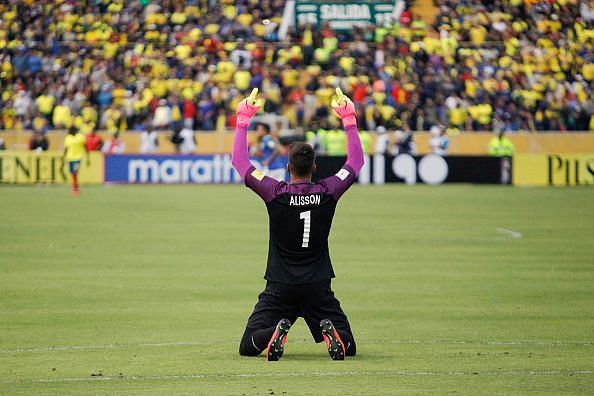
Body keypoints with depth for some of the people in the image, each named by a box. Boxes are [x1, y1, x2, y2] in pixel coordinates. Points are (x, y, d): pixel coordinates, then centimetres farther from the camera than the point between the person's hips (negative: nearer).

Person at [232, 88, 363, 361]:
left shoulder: (275, 193, -8)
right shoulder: (328, 193, -4)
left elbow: (239, 161, 3)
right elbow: (356, 161, 11)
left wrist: (243, 119, 10)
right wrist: (349, 119, 18)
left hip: (279, 288, -1)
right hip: (318, 288, 1)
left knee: (248, 347, 4)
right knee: (348, 347, 8)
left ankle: (274, 334, -29)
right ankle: (329, 331, -26)